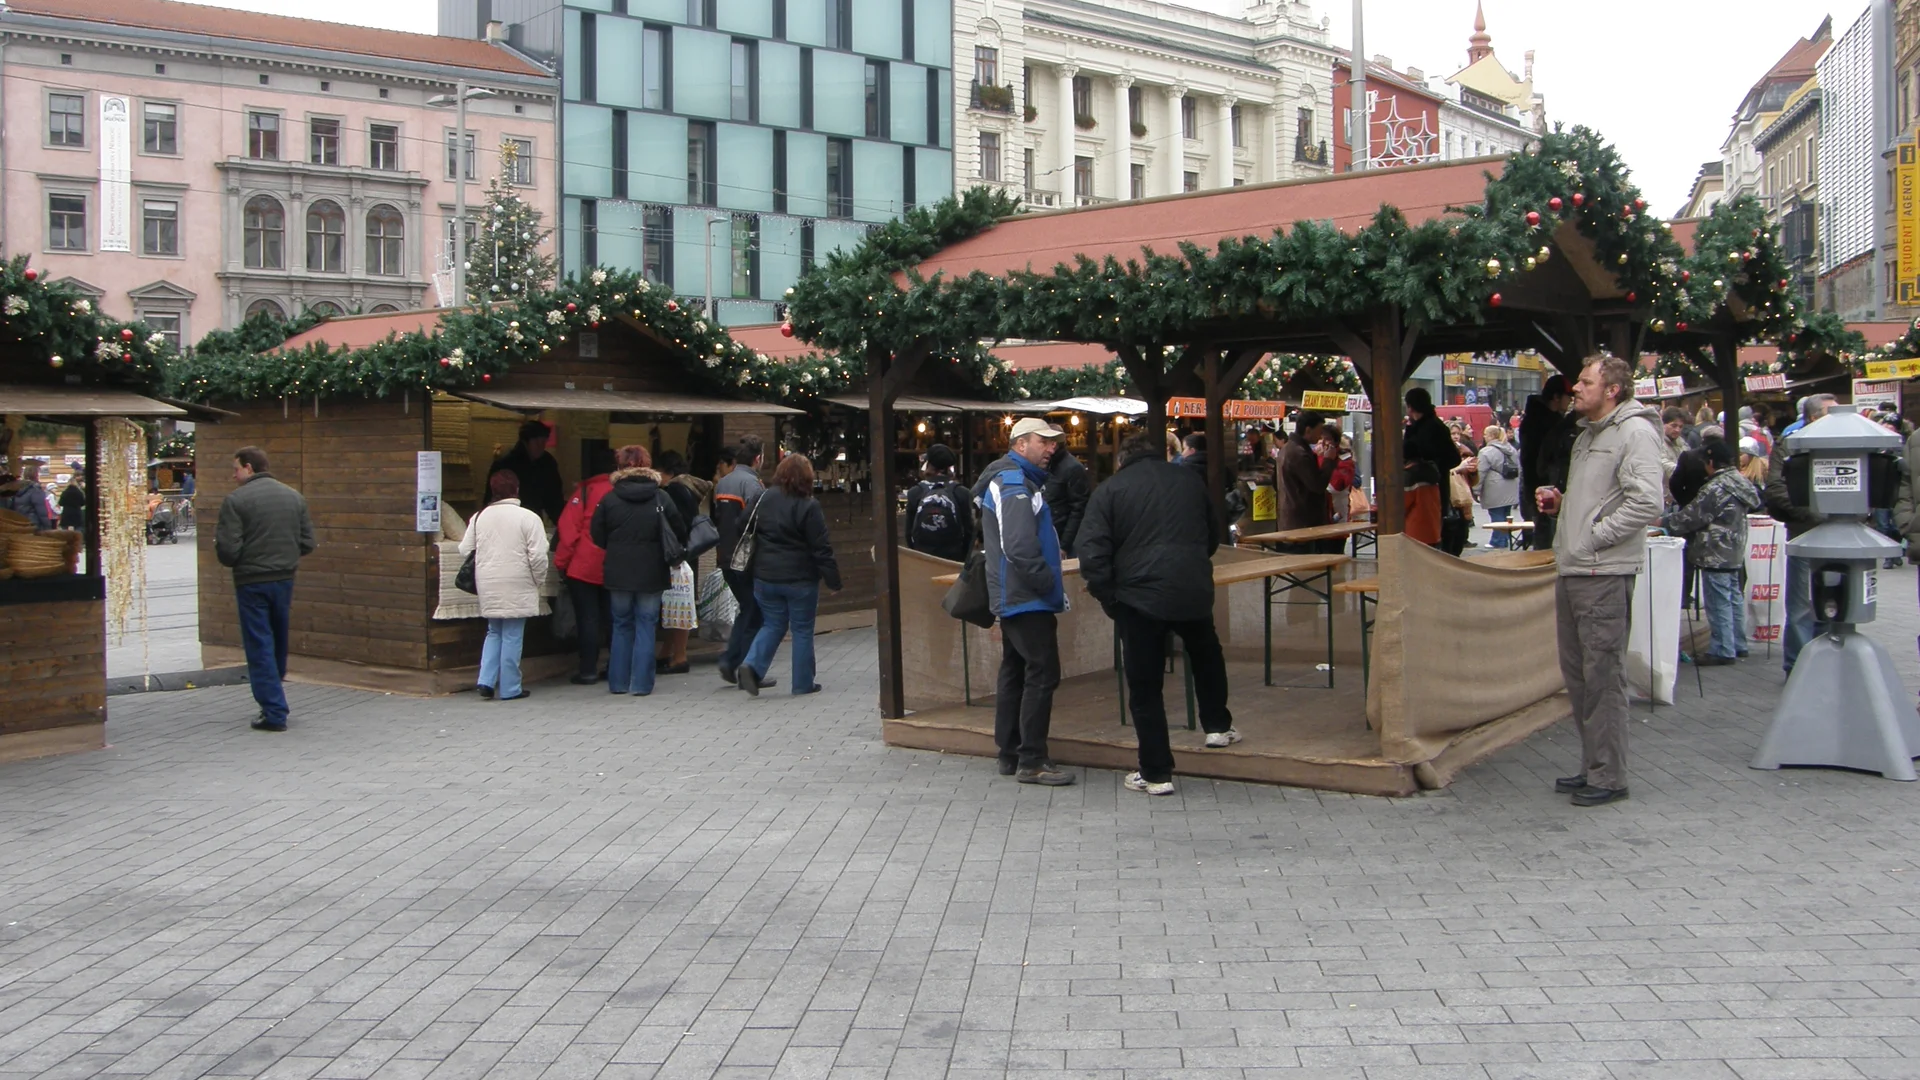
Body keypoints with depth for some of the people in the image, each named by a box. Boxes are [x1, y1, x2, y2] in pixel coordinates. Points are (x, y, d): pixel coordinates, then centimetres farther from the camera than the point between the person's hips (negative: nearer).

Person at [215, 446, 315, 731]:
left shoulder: (236, 500, -11)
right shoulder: (294, 497, 6)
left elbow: (228, 552, -15)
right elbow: (307, 544, 6)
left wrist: (218, 539, 6)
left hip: (251, 582, -5)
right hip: (285, 580, 5)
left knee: (260, 647, 1)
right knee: (279, 642, 19)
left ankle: (274, 713, -2)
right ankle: (275, 704, 29)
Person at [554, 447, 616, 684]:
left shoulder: (586, 491, -7)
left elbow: (569, 528, -10)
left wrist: (561, 561, -2)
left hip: (584, 567, -3)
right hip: (615, 570, 3)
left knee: (587, 618, 1)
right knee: (611, 618, 12)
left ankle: (588, 671, 0)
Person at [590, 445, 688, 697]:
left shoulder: (609, 499, -4)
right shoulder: (661, 499, -6)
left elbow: (597, 535, 0)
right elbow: (681, 532, -2)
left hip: (618, 573, 1)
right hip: (651, 573, -1)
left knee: (621, 626, 12)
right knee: (645, 626, 5)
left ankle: (618, 682, 14)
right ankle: (641, 683, 2)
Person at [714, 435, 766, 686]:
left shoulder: (721, 484, 10)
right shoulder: (752, 484, -15)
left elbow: (715, 519, 11)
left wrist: (724, 543, 15)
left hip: (725, 559, 8)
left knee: (746, 609, 20)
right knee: (754, 614, 4)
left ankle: (730, 661, 10)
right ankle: (747, 671, 5)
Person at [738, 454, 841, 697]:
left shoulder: (764, 499, 3)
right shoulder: (808, 506, -13)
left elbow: (752, 534, 10)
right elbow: (821, 548, -13)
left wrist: (757, 569, 18)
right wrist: (834, 580, -7)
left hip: (766, 576, 5)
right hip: (800, 578, -5)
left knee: (773, 625, 17)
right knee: (802, 630, 7)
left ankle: (752, 665, -4)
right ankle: (802, 684, 11)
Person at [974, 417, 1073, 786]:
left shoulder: (1020, 481, 19)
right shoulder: (1015, 486, -16)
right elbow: (1021, 550, -26)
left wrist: (1051, 588, 16)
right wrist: (1051, 587, -16)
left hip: (1013, 598, 11)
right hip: (1027, 600, -11)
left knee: (1015, 672, 13)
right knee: (1042, 674, -9)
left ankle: (1010, 755, 20)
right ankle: (1031, 761, -7)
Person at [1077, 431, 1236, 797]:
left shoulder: (1109, 490, 1)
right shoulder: (1189, 480, 13)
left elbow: (1093, 553, -9)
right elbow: (1212, 538, 25)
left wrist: (1109, 599, 0)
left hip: (1140, 596, -3)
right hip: (1193, 591, 3)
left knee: (1145, 685, 6)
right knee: (1206, 655, 33)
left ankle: (1156, 773, 10)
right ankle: (1218, 726, 44)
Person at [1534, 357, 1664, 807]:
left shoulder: (1634, 432, -10)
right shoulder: (1588, 435, 20)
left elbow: (1647, 502, -21)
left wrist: (1596, 536, -16)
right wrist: (1560, 503, 12)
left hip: (1604, 572, -10)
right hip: (1572, 569, 10)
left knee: (1603, 676, -6)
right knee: (1576, 673, 14)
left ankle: (1609, 776, 1)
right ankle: (1592, 766, 23)